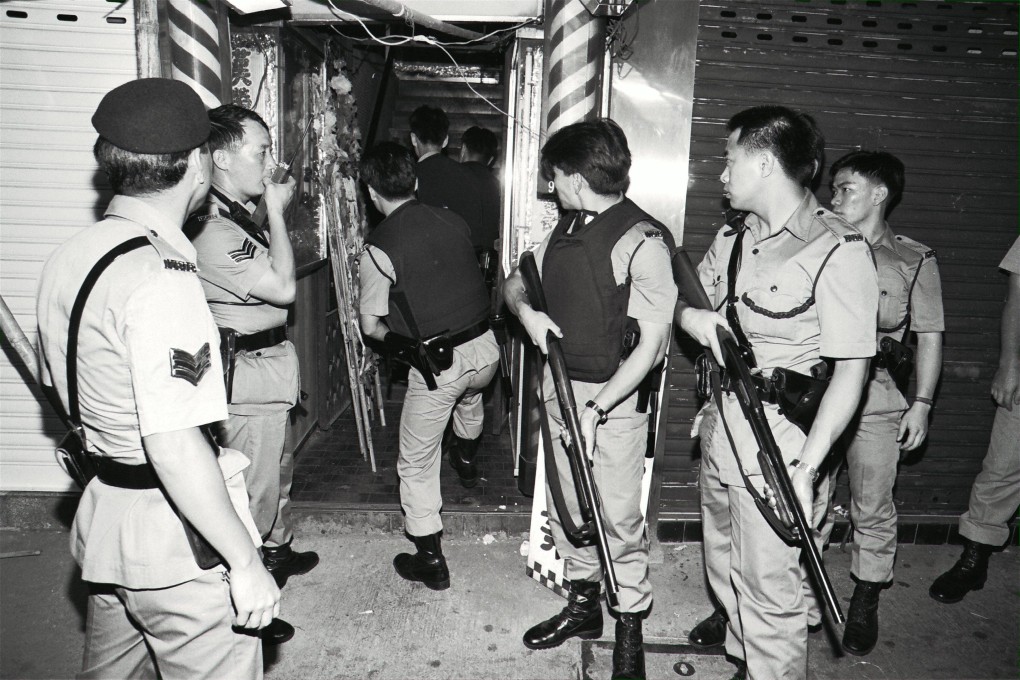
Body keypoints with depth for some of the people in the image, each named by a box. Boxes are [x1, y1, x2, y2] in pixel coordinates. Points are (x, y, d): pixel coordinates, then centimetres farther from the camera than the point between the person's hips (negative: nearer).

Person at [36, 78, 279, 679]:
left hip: (102, 521, 9)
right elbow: (175, 445, -28)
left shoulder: (69, 257, 5)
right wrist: (247, 563, -20)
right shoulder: (162, 276, -24)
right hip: (179, 543, -9)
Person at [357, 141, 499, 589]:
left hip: (436, 365, -6)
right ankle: (467, 461, 66)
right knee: (469, 394, 41)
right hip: (485, 348, 6)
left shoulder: (378, 248, -13)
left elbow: (371, 326, -7)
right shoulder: (451, 220, 2)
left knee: (417, 464, 12)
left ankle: (430, 561, 21)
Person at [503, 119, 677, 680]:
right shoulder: (566, 229, 9)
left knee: (618, 517, 2)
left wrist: (596, 409, -21)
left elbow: (651, 342, -18)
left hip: (613, 396, -7)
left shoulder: (642, 240, -15)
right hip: (558, 382, 7)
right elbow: (514, 282, 20)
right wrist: (525, 310, -4)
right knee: (564, 504, 16)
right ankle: (582, 604, 36)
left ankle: (630, 626, 23)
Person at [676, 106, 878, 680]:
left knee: (768, 588, 1)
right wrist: (692, 316, -5)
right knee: (722, 567, 23)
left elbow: (852, 368, -17)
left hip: (779, 437, -8)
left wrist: (807, 467, -23)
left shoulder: (839, 250, -15)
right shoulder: (734, 236, 9)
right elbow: (690, 296, 21)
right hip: (721, 425, 8)